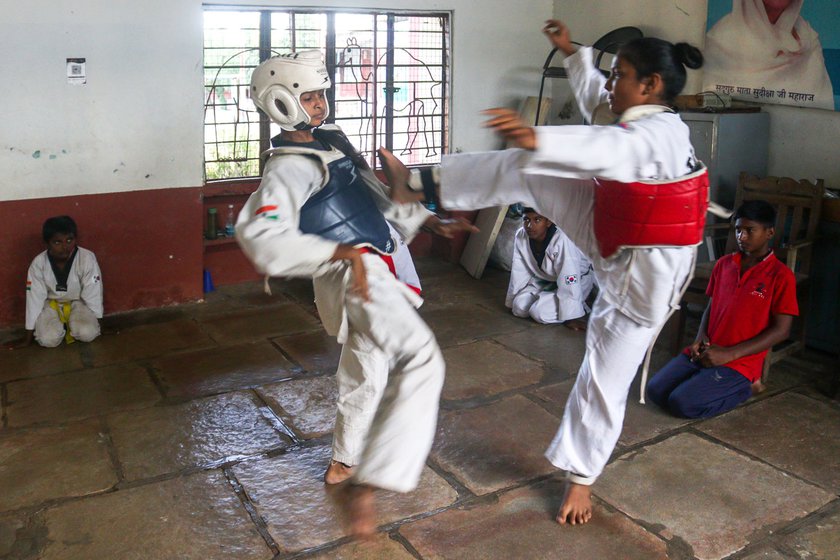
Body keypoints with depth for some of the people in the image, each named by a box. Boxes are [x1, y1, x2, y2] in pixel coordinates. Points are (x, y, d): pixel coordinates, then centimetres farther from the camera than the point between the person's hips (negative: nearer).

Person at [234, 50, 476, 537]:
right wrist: (341, 252, -33)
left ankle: (347, 460, 45)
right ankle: (370, 485, -21)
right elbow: (261, 235, -27)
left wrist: (430, 222, 15)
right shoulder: (288, 167, -12)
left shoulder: (333, 142, 17)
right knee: (421, 359, -24)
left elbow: (380, 198, 25)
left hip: (378, 271, 10)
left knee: (367, 372, 23)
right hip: (354, 273, -10)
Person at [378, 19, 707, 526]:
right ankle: (421, 185, -2)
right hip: (608, 236, 8)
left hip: (645, 273, -8)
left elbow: (610, 149, -51)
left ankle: (581, 479, 21)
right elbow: (595, 97, 23)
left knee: (606, 377, 1)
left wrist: (537, 138, -66)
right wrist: (573, 52, 28)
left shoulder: (661, 134, -27)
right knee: (527, 169, -8)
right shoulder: (641, 120, 0)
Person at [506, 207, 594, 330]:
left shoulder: (561, 240, -36)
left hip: (577, 280, -6)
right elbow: (519, 272, -7)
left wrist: (571, 317, -29)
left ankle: (578, 307, 2)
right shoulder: (520, 237, -18)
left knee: (540, 312, -25)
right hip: (545, 280, 6)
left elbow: (569, 281, -32)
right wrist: (512, 302, 0)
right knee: (520, 307, -13)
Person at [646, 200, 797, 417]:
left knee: (683, 403, -22)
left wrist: (728, 354, -15)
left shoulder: (781, 275, -8)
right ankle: (711, 382, 11)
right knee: (655, 390, -11)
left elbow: (781, 330, -10)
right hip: (705, 352, 6)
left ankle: (744, 387, 2)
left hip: (740, 362, -5)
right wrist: (700, 338, -3)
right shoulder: (723, 264, 9)